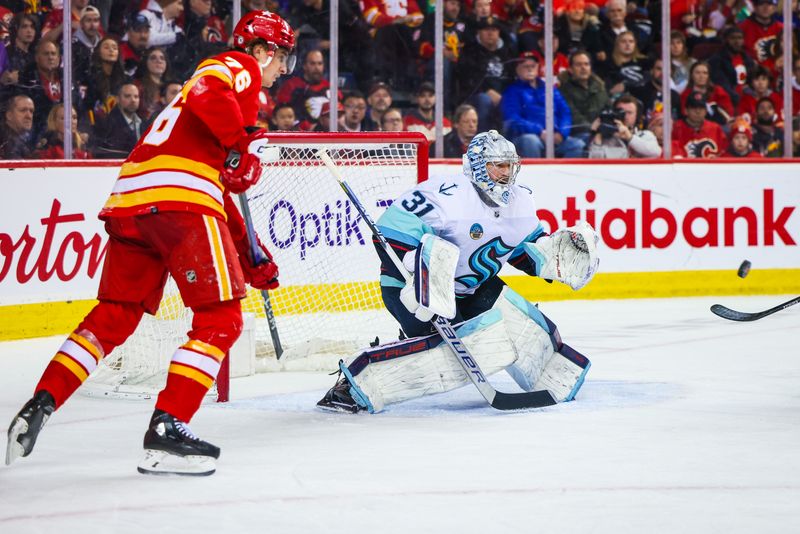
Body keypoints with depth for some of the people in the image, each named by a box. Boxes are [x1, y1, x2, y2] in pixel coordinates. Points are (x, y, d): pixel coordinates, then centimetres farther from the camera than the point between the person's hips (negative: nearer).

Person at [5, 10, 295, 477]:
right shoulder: (239, 67, 7)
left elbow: (222, 190, 35)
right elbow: (208, 96, -19)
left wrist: (252, 257, 34)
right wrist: (245, 145, -9)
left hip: (130, 199, 9)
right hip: (179, 198, -9)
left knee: (114, 316, 14)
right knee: (221, 320, -3)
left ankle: (40, 406, 6)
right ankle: (167, 429, -12)